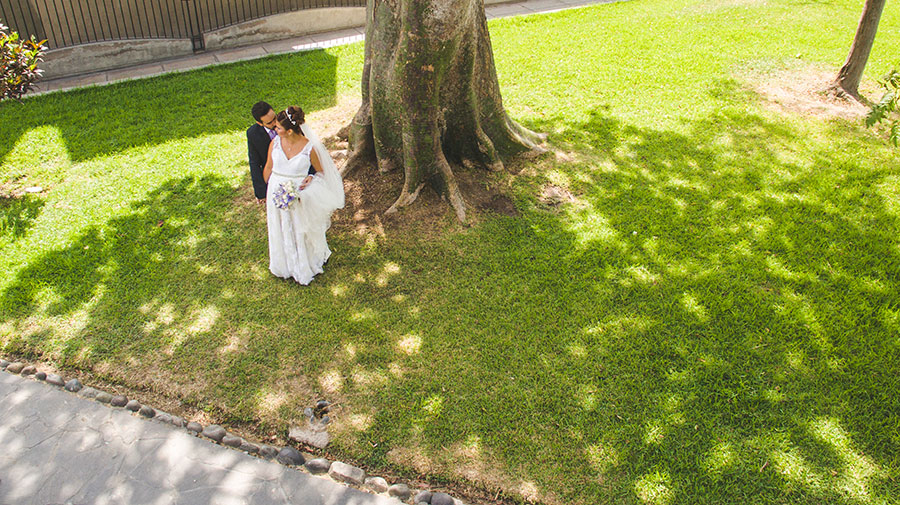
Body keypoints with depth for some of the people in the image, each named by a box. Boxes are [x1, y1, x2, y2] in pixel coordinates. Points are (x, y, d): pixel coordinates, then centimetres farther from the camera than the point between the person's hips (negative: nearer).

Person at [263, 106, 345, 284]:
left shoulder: (309, 147, -18)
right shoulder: (275, 143, -9)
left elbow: (320, 171, -2)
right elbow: (268, 168, 5)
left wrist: (311, 178, -21)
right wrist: (266, 191, 13)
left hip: (300, 196, -3)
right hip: (278, 194, 3)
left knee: (302, 233, 15)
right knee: (282, 233, 20)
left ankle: (306, 266, 40)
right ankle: (287, 265, 45)